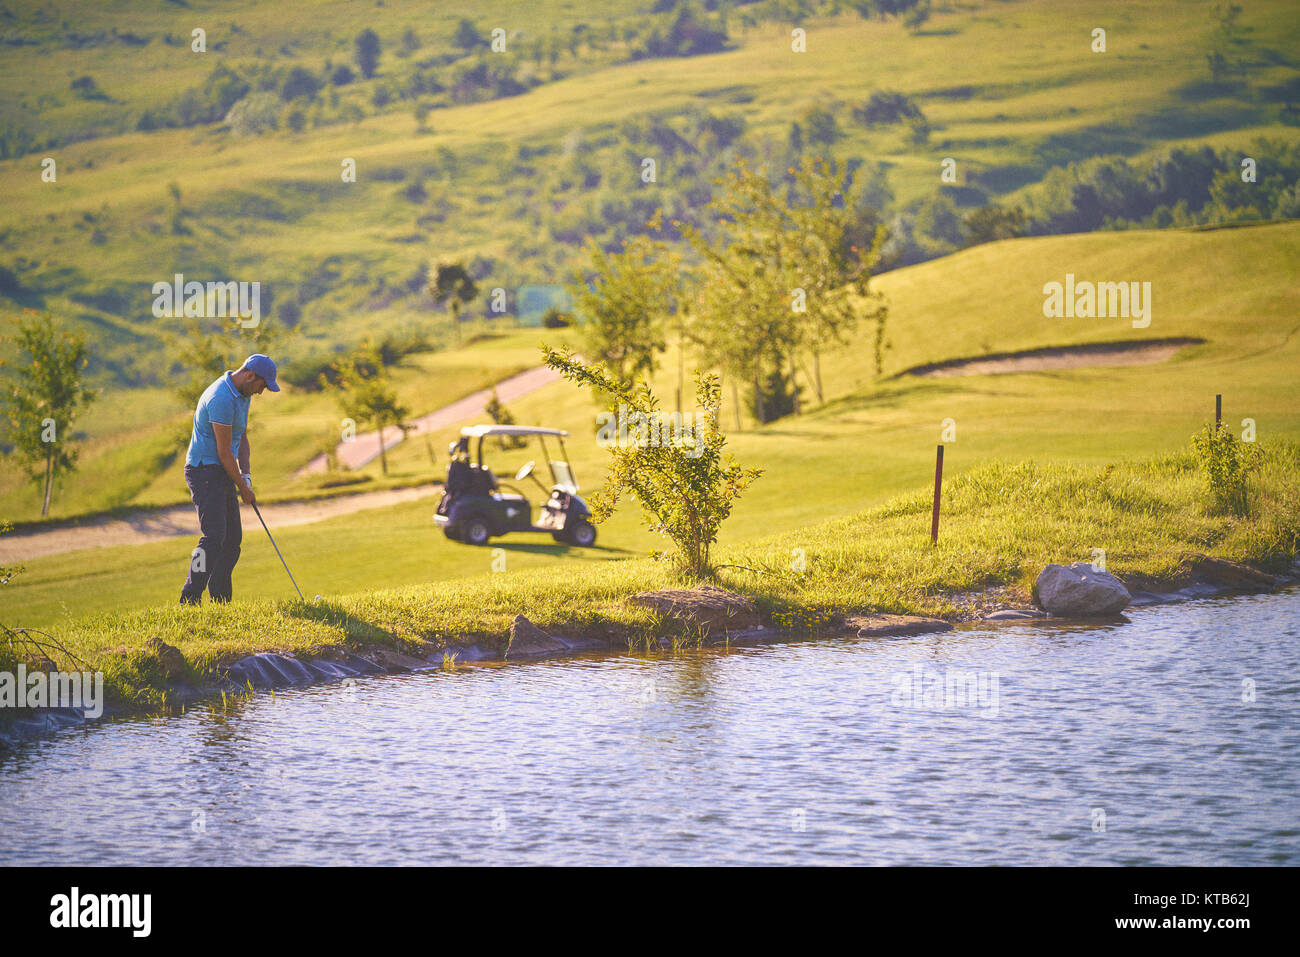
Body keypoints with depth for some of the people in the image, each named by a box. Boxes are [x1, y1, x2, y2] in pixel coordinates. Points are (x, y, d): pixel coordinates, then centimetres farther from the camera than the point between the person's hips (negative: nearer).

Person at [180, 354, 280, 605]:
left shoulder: (243, 395, 10)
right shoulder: (221, 399, -23)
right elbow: (224, 453, -19)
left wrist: (246, 473, 5)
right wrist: (243, 489, -9)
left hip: (222, 472, 10)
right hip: (204, 470, -10)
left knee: (233, 538, 9)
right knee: (214, 536, -20)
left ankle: (220, 602, 13)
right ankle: (189, 601, -23)